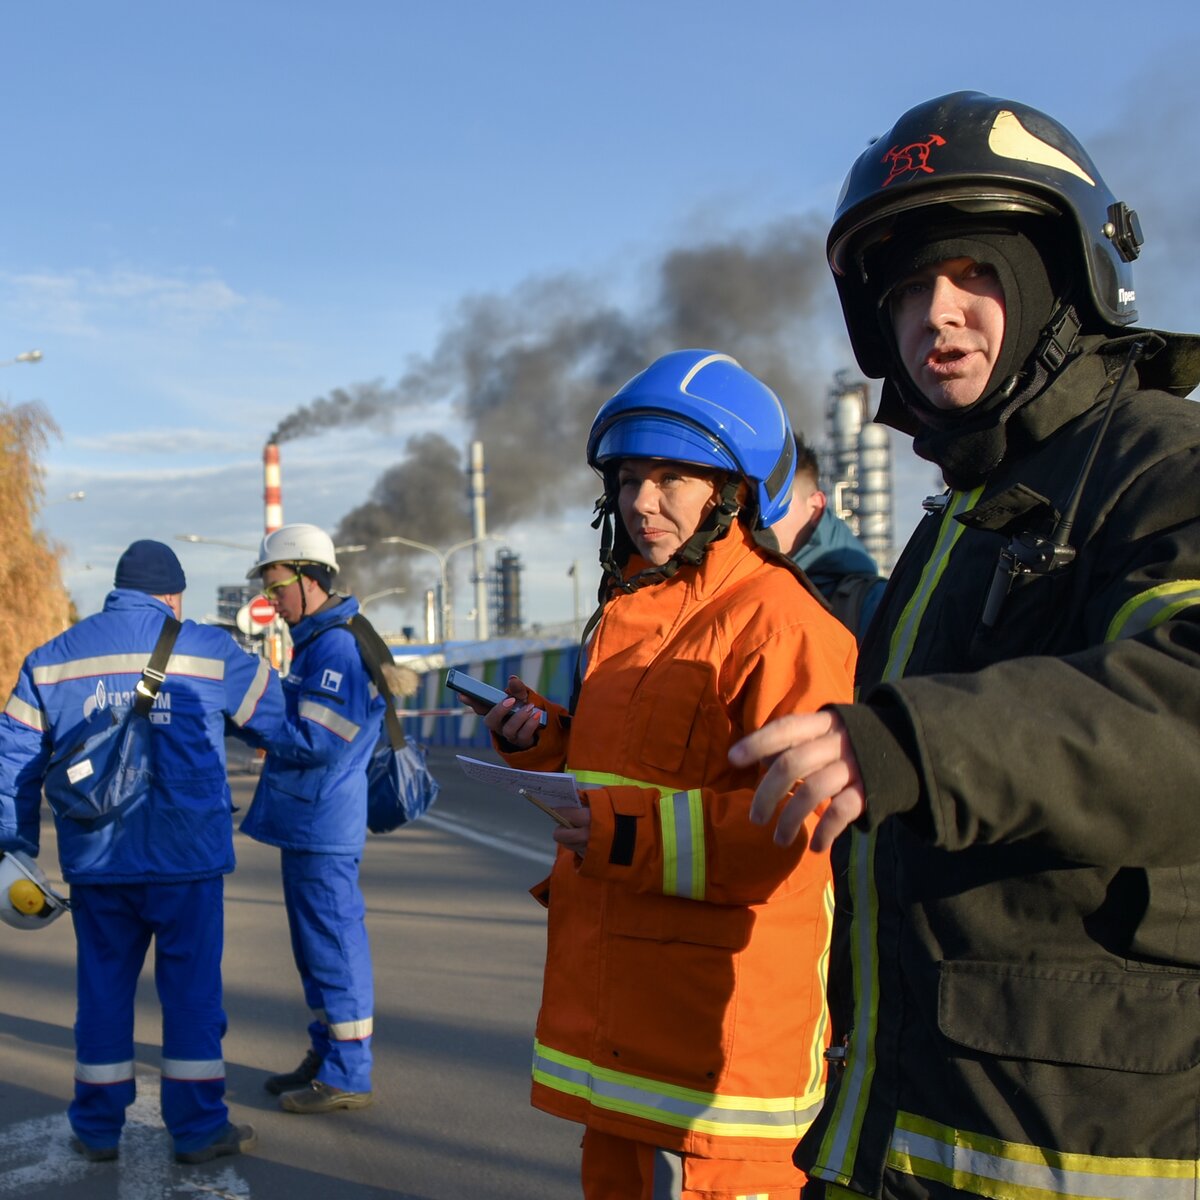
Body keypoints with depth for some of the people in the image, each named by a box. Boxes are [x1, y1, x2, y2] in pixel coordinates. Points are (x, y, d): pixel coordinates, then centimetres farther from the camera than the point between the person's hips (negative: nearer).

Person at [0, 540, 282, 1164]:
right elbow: (276, 716, 6)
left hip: (94, 860, 3)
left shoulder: (52, 658, 8)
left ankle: (97, 1128, 22)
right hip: (187, 856, -3)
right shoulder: (209, 650, -1)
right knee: (191, 985, 6)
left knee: (102, 986, 13)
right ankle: (198, 1127, 12)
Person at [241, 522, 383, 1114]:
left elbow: (318, 742, -22)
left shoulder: (338, 645, -17)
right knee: (315, 945, 18)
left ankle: (347, 1075, 8)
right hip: (304, 821, 10)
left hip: (323, 825, -10)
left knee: (334, 942, -2)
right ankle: (325, 1055, 30)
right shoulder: (313, 641, 16)